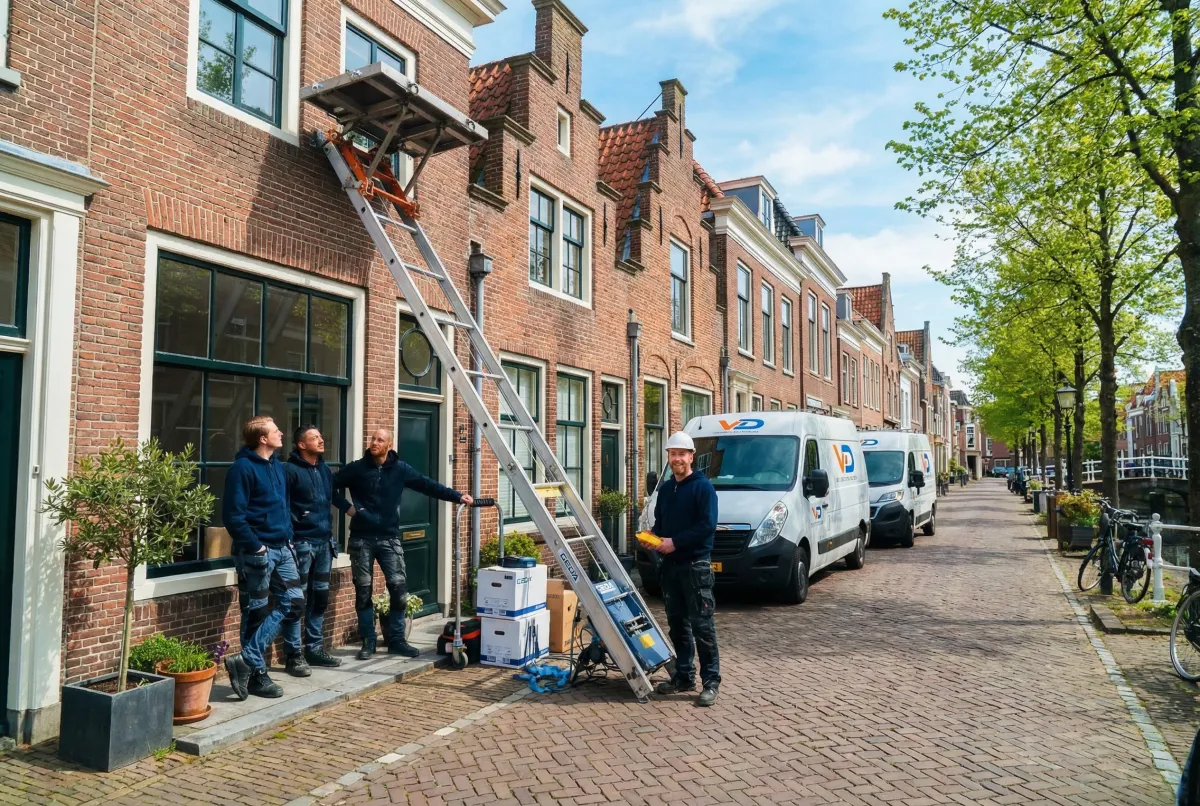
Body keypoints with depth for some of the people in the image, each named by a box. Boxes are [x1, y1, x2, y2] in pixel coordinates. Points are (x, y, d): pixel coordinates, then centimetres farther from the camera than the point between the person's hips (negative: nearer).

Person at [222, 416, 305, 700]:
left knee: (294, 603, 5)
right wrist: (256, 547, -18)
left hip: (282, 549, 8)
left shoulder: (278, 466, 13)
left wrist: (288, 537, 13)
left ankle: (247, 661, 10)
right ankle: (256, 672, 14)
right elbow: (233, 515, -18)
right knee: (256, 613, 1)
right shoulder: (242, 468, -13)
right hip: (256, 552, -8)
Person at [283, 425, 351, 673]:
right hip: (301, 543, -7)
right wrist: (290, 534, -20)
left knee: (320, 598, 13)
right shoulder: (290, 470, -10)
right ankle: (294, 655, 6)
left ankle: (315, 649, 24)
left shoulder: (325, 469, 13)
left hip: (324, 542, 8)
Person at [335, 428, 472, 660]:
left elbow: (429, 485, -1)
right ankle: (368, 642, 15)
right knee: (363, 591, 4)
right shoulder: (356, 468, 0)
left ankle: (396, 639, 11)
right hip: (361, 539, -1)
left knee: (399, 588, -2)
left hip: (389, 538, 1)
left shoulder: (400, 470, 2)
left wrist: (457, 496, -7)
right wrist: (347, 507, -4)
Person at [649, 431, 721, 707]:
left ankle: (710, 681, 1)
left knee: (701, 625, -5)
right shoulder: (665, 488, 14)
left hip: (695, 565, -7)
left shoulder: (703, 487, -7)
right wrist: (652, 535, 0)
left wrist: (675, 542, -19)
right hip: (670, 565, 7)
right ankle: (684, 676, 23)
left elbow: (707, 526, -16)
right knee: (677, 624, 12)